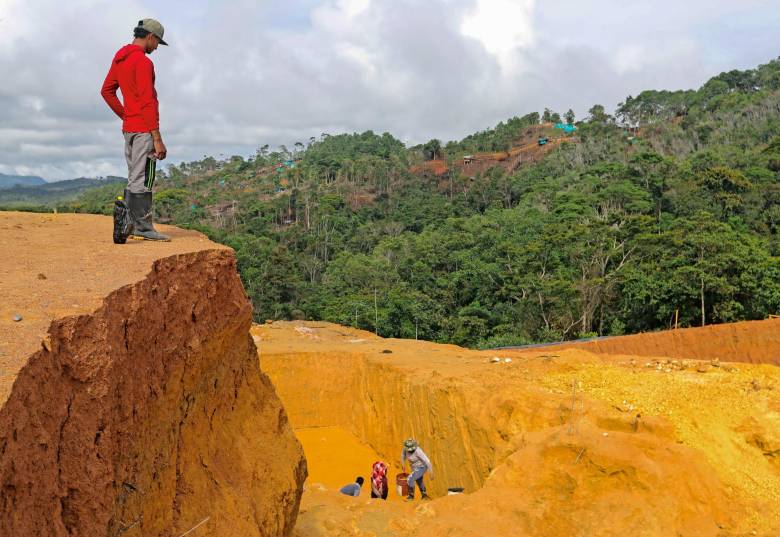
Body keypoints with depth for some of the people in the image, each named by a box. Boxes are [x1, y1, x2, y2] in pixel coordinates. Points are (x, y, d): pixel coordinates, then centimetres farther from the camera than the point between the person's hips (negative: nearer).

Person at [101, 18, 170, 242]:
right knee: (143, 180, -7)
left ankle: (129, 224, 17)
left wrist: (124, 115, 18)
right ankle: (143, 227, -5)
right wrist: (157, 139, -21)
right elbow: (147, 103, -20)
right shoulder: (143, 62, -14)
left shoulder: (119, 58, 14)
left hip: (129, 128, 9)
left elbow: (106, 90, 20)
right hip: (145, 129, -9)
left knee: (134, 179, 14)